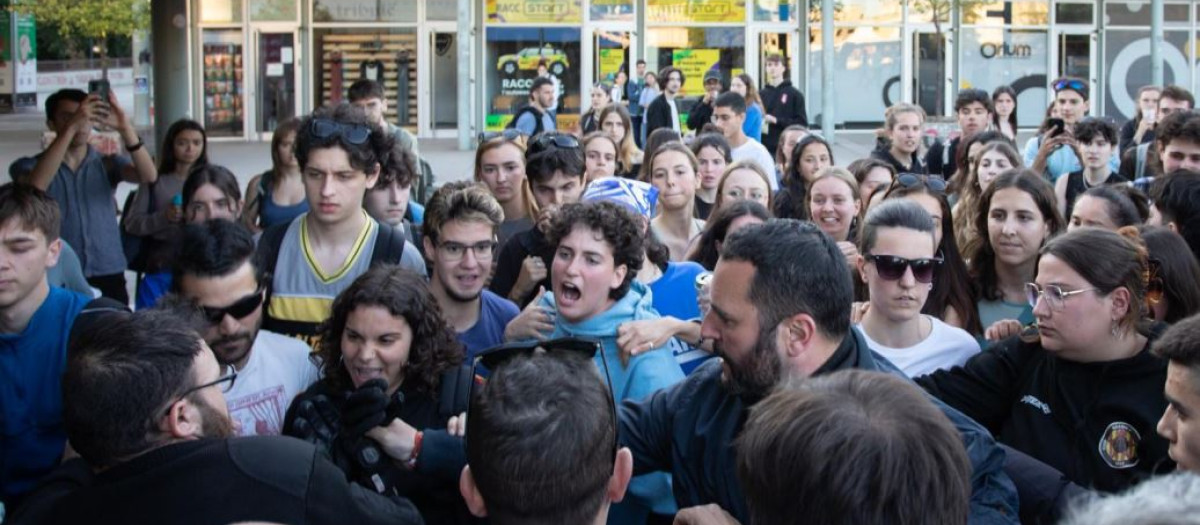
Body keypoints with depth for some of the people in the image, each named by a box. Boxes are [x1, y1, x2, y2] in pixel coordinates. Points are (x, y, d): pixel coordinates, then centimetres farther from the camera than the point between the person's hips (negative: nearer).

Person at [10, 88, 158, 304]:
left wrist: (125, 128, -26)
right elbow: (34, 189, -20)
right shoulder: (29, 166, 4)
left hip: (108, 278, 2)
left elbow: (148, 176, -10)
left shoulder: (108, 164, 9)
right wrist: (70, 128, -26)